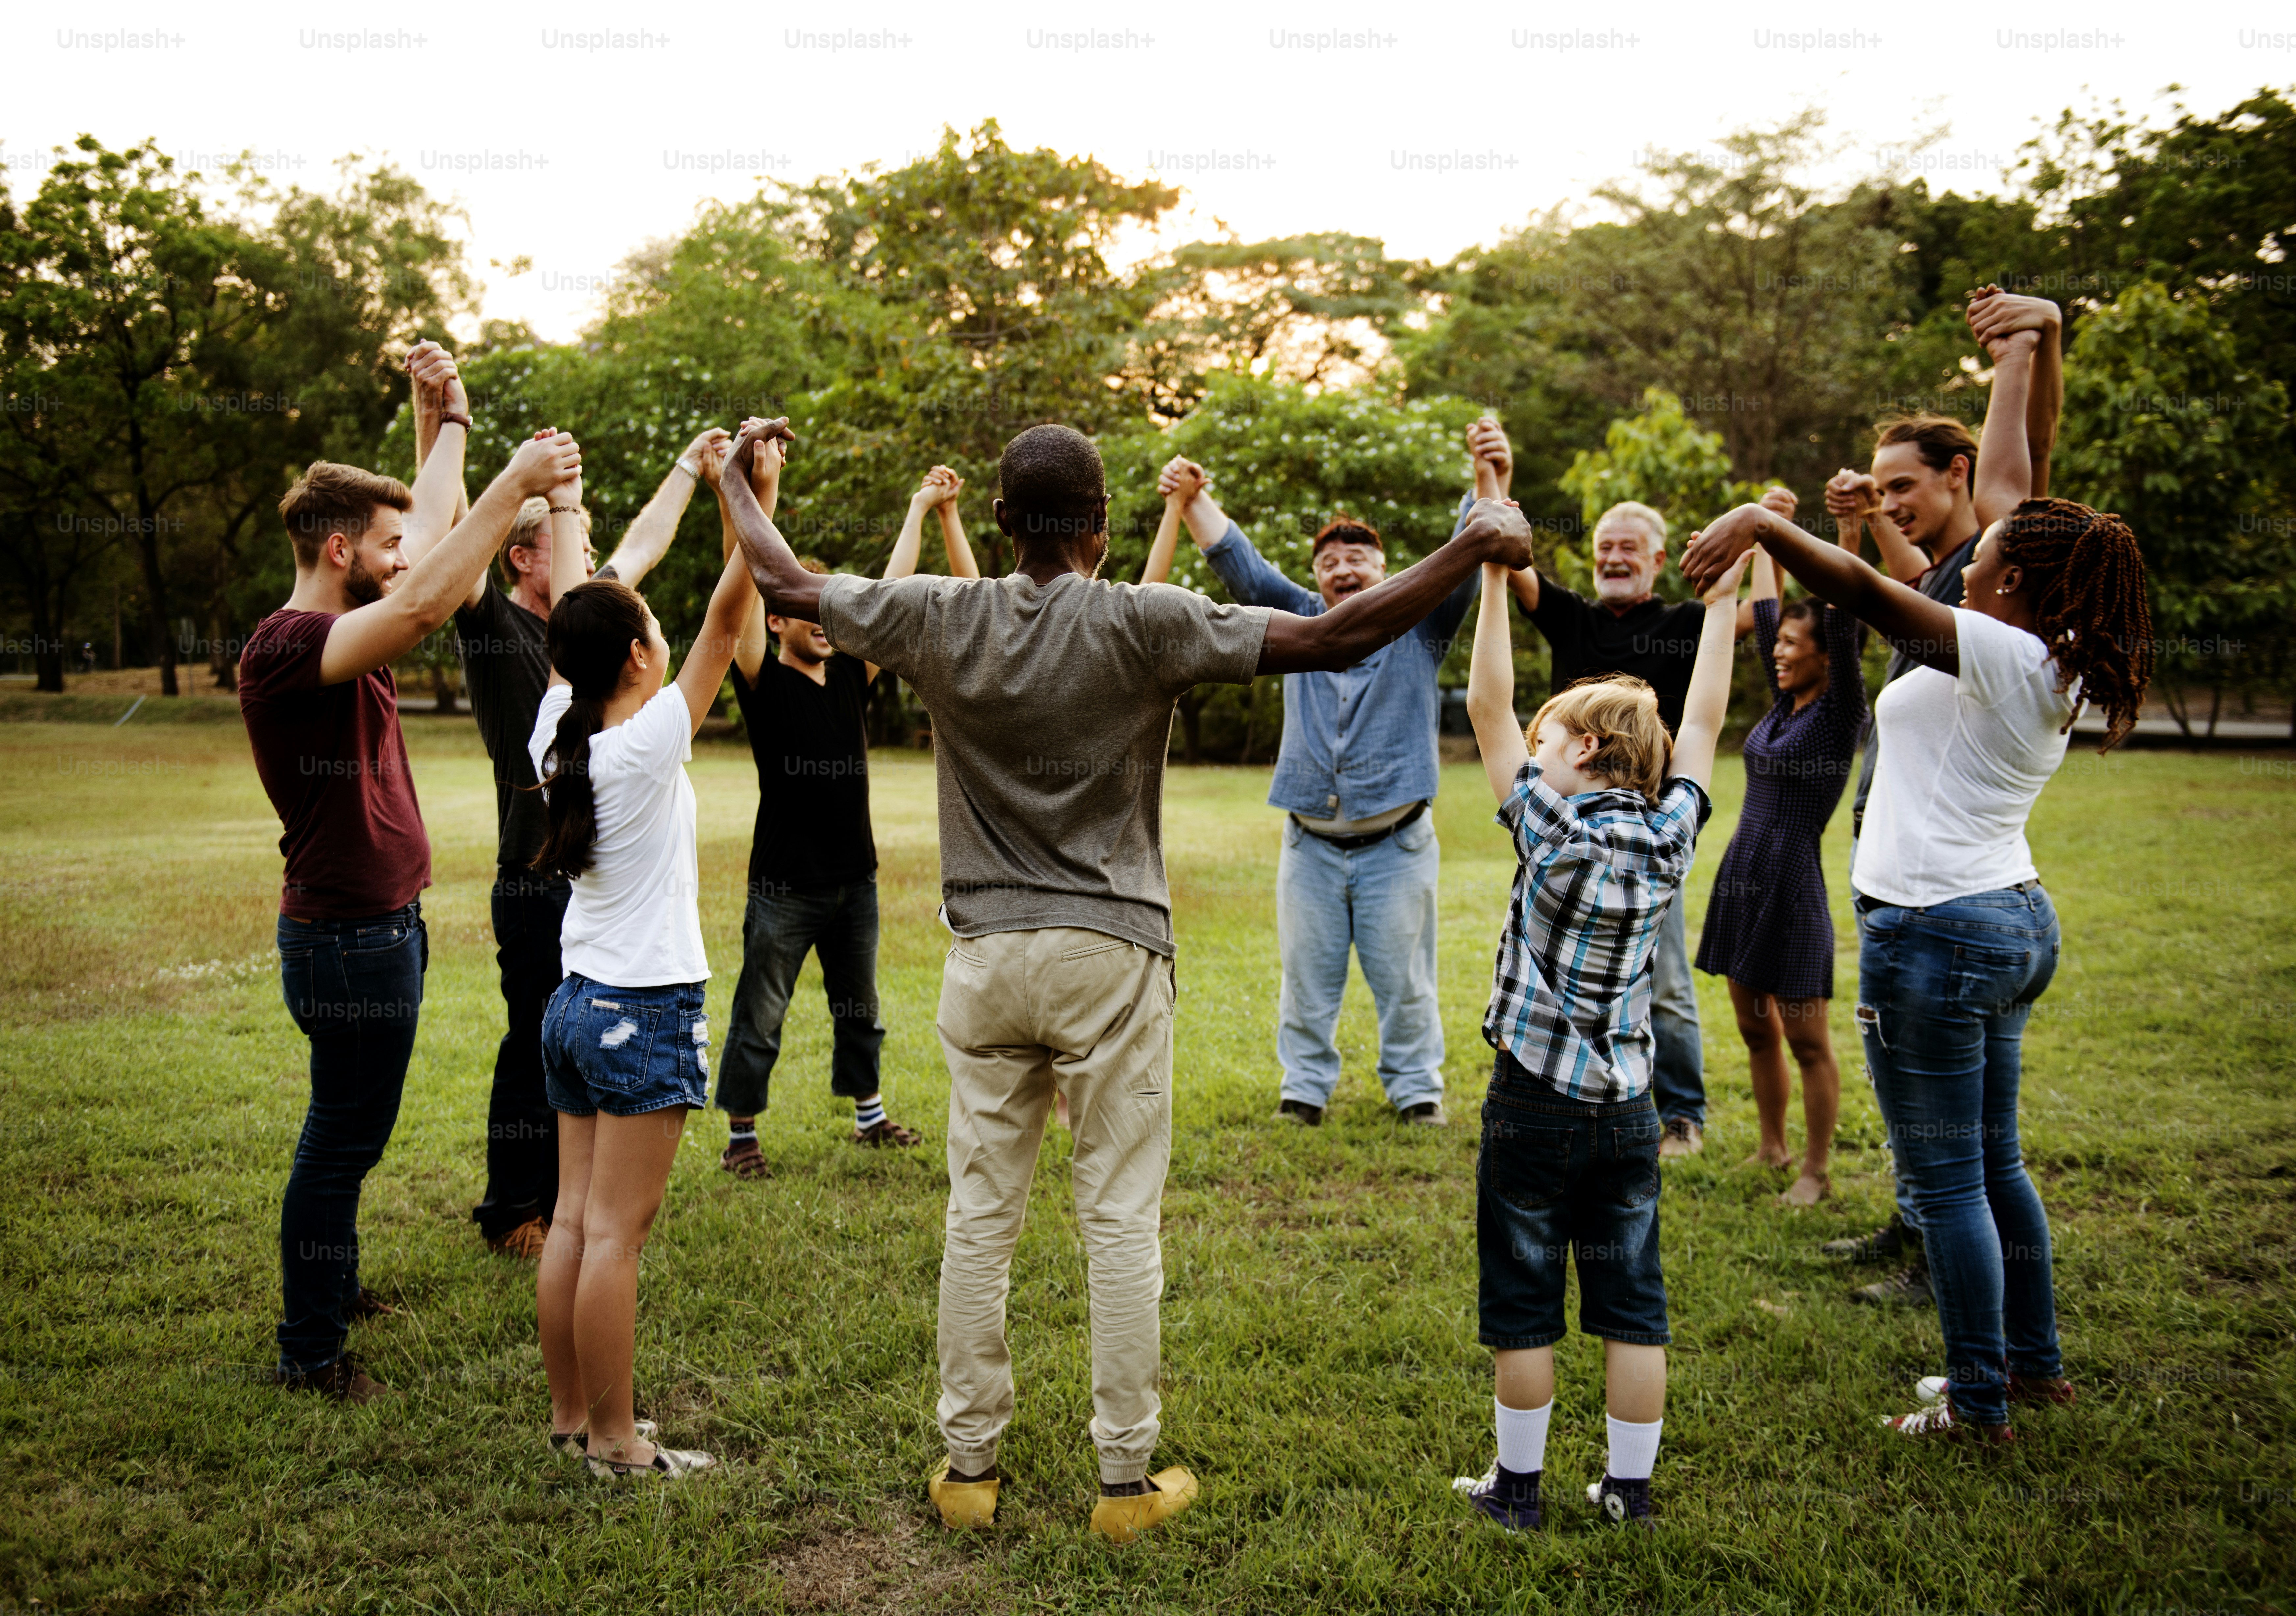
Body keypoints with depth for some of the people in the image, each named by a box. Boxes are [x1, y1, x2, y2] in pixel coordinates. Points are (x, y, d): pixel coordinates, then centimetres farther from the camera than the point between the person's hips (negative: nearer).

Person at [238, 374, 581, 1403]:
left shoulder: (346, 633, 8)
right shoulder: (283, 647, -20)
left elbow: (433, 524, 20)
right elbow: (425, 608, -37)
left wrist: (451, 416, 19)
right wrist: (515, 484, -36)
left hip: (379, 924, 10)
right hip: (349, 936, -10)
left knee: (349, 1130, 22)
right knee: (343, 1138, 0)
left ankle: (330, 1288, 37)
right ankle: (308, 1351, 12)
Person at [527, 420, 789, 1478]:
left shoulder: (556, 739, 2)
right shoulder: (648, 745, -16)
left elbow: (571, 611, 14)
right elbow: (726, 618, -18)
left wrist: (562, 498, 25)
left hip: (576, 1003, 8)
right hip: (645, 1012, -8)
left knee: (574, 1221, 12)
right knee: (615, 1234, -2)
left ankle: (570, 1415, 23)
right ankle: (614, 1442, 6)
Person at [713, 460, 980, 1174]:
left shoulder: (851, 676, 7)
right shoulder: (764, 683, -8)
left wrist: (927, 508, 7)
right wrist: (761, 497, -30)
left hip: (855, 878, 6)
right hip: (785, 886, -5)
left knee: (859, 1008, 19)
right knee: (759, 1017, 3)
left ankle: (870, 1115, 34)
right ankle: (741, 1135, 16)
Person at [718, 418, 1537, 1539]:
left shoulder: (942, 620, -1)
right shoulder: (1141, 624, -11)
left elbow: (785, 584, 11)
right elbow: (1332, 639, -13)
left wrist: (734, 477, 30)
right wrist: (1471, 552, -4)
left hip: (986, 959, 3)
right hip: (1110, 958, -3)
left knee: (980, 1216, 11)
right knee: (1120, 1220, 5)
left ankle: (967, 1465, 21)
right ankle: (1127, 1479, 14)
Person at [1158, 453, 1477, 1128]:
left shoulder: (1419, 625, 5)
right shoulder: (1301, 622, 11)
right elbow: (1238, 561, 3)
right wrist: (1194, 499, -11)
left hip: (1397, 842, -2)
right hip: (1311, 842, 2)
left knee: (1403, 975, 5)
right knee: (1307, 973, 8)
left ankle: (1415, 1086, 19)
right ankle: (1306, 1085, 20)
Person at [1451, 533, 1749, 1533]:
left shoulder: (1550, 831, -13)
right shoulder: (1669, 839, -2)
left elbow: (1487, 709, -12)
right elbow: (1701, 723, 9)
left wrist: (1494, 582, -10)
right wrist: (1721, 607, 16)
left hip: (1532, 1105, -4)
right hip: (1627, 1111, 4)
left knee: (1523, 1308, 7)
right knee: (1632, 1307, 11)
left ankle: (1517, 1487, 17)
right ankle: (1630, 1490, 20)